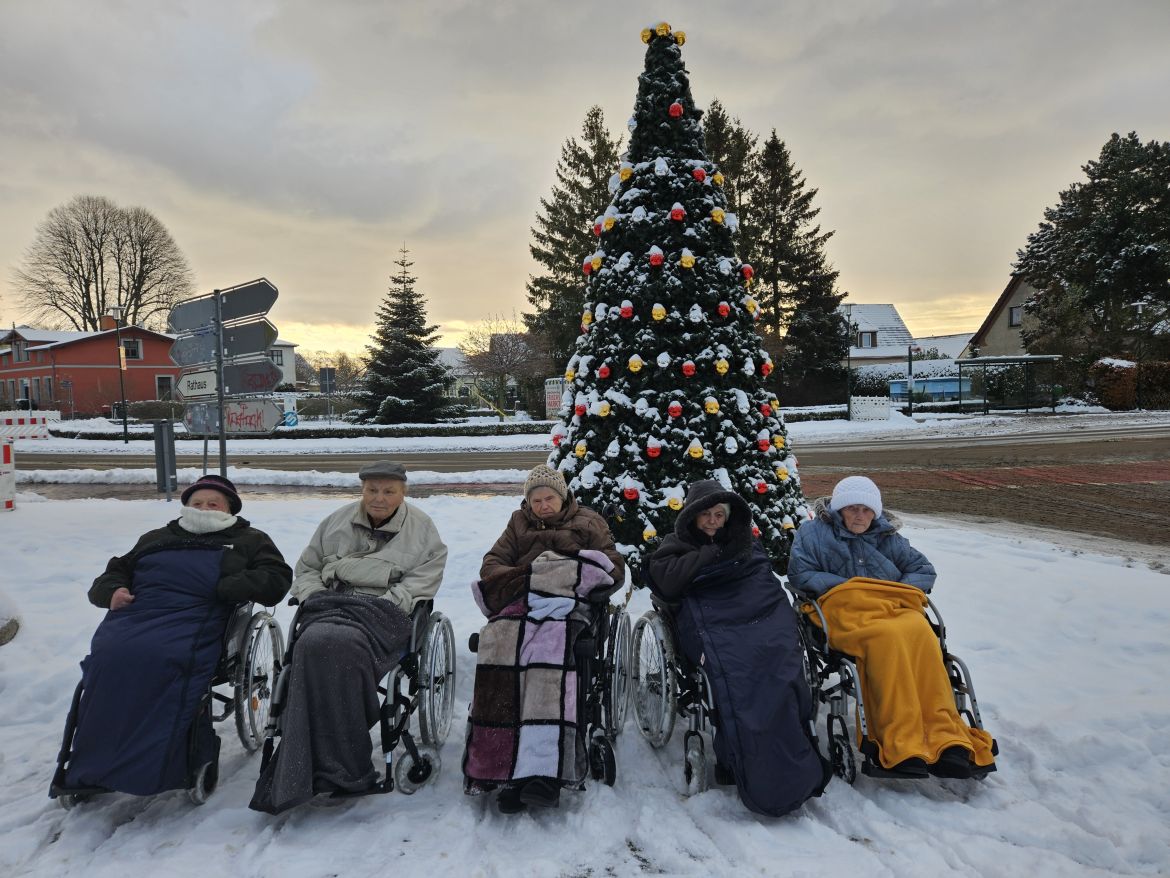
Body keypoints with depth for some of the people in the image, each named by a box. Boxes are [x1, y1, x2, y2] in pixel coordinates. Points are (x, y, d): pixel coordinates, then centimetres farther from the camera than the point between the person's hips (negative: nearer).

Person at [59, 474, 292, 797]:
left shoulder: (249, 541, 21)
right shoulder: (156, 538, 34)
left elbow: (276, 578, 6)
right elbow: (112, 574, 36)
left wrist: (224, 588, -6)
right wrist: (112, 591, 12)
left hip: (194, 620, -4)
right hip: (135, 613, 4)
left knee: (156, 657, -34)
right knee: (107, 655, -28)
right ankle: (91, 766, -23)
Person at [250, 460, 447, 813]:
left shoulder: (421, 527, 13)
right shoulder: (337, 522, 22)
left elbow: (426, 576, 2)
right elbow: (305, 569, 26)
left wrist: (386, 604, -11)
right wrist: (314, 597, 5)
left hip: (384, 612, -3)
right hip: (329, 606, 3)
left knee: (341, 643, -36)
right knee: (315, 643, -33)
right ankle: (341, 769, -32)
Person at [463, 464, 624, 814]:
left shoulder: (589, 522, 21)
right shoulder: (519, 523, 28)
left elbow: (614, 568, 10)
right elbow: (491, 565, 17)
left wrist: (577, 580, -9)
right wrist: (524, 579, -4)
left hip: (568, 608, -2)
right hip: (520, 603, 2)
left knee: (549, 644, -38)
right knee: (499, 638, -34)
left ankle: (543, 771, -45)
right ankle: (505, 768, -40)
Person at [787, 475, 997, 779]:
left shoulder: (887, 537, 27)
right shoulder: (813, 532, 17)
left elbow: (924, 570, 24)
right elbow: (800, 573, 5)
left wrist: (900, 591, 3)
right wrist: (846, 586, -5)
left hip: (896, 606, 4)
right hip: (844, 607, -3)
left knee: (921, 633, -35)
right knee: (886, 636, -39)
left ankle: (945, 738, -38)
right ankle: (902, 745, -44)